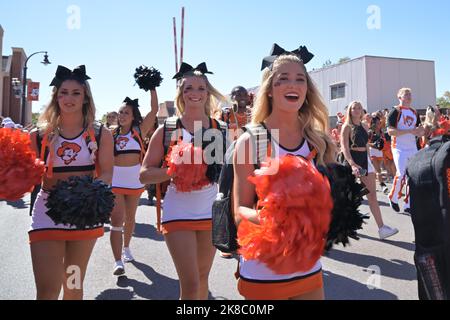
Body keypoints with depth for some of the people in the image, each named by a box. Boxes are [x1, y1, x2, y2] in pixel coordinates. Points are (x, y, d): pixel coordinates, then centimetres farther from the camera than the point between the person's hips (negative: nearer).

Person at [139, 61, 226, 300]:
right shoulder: (167, 130, -3)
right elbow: (145, 174, -4)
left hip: (211, 211, 3)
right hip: (178, 212, -3)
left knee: (202, 278, 17)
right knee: (190, 284, -5)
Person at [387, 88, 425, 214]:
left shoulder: (414, 112, 14)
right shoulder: (396, 111, -7)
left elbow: (419, 131, 19)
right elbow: (390, 131, -17)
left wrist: (421, 131, -5)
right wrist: (410, 131, -22)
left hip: (413, 148, 7)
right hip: (399, 148, -7)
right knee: (401, 175, -13)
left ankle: (408, 205, 14)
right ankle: (393, 198, 13)